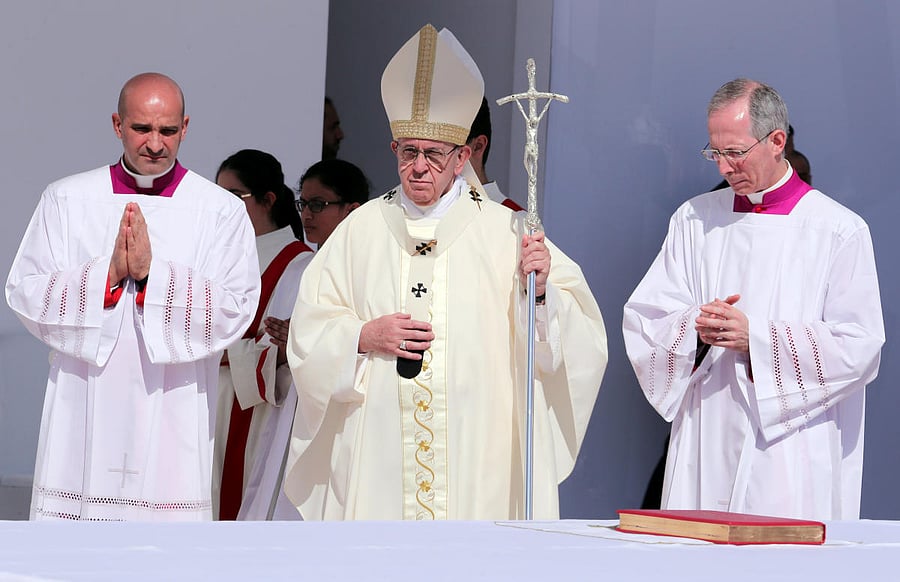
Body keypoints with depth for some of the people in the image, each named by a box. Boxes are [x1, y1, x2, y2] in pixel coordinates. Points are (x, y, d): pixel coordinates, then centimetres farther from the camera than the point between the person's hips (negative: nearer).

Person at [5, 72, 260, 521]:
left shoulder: (222, 211, 4)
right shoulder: (67, 199, 9)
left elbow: (236, 308, -6)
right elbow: (25, 292, 1)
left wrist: (152, 274, -16)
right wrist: (108, 272, -12)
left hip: (172, 428, -1)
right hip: (82, 420, 1)